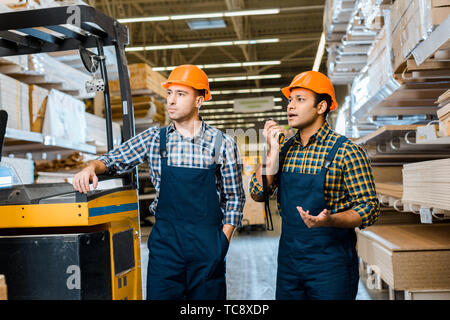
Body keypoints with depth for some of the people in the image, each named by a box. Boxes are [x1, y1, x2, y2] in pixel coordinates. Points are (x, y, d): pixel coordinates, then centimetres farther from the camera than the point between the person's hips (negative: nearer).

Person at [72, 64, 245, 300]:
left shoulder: (222, 144, 1)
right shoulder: (153, 139, 5)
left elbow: (235, 197, 6)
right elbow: (114, 159, 11)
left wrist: (224, 240, -1)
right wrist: (92, 167, -11)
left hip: (207, 245, 0)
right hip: (164, 241, 1)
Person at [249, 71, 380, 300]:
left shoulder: (346, 151, -10)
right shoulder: (284, 147, 5)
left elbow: (369, 208, -11)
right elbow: (258, 194, 0)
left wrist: (330, 220, -28)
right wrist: (272, 151, -10)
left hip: (331, 263, -5)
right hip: (288, 260, 5)